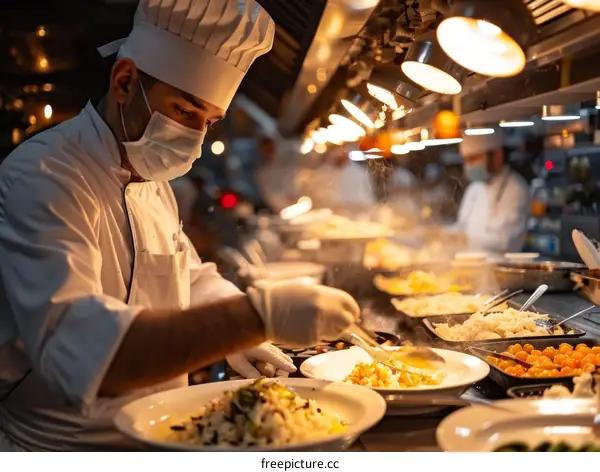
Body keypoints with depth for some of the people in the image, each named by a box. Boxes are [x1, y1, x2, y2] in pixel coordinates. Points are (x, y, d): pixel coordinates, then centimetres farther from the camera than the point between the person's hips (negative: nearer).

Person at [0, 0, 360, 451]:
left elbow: (192, 281, 20)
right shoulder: (42, 177, -19)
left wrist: (226, 330, -2)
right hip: (67, 448, -8)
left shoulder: (152, 180, 11)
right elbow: (76, 351, -32)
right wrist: (256, 317, -38)